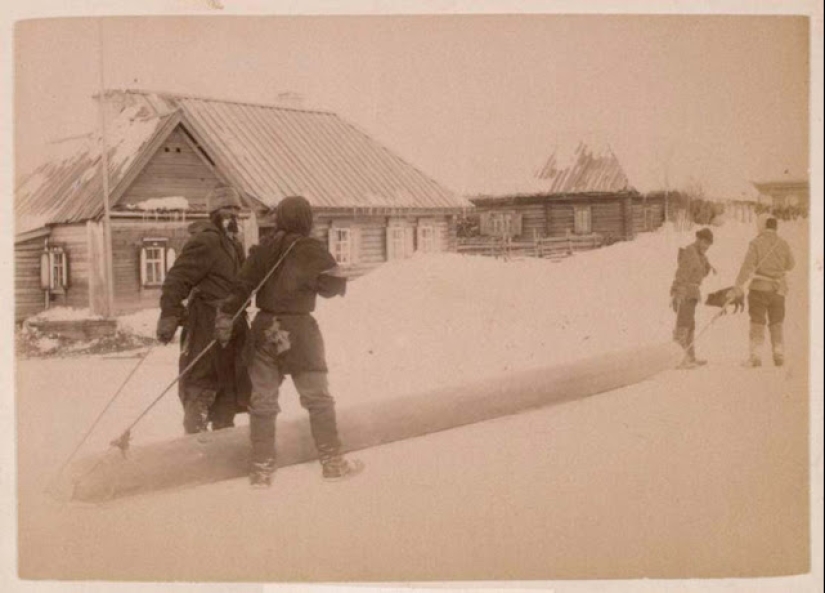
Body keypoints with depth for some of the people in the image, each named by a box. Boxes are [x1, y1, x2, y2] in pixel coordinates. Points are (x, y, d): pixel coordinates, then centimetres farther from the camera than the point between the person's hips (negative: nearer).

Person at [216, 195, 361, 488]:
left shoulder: (264, 248, 1)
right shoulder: (312, 250, -10)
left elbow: (242, 284, -4)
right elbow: (336, 286, -7)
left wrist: (225, 315, -4)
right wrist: (315, 281, 13)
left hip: (264, 326, 4)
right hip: (298, 329, -4)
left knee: (263, 401, 10)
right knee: (318, 398, 7)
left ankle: (261, 469, 12)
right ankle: (332, 462, 12)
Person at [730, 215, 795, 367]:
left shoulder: (756, 243, -9)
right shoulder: (783, 243, 2)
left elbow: (747, 266, -16)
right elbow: (790, 265, 13)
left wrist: (738, 286, -16)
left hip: (760, 287, -3)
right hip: (779, 289, 3)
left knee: (757, 323, 2)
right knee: (776, 323, 15)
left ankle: (755, 356, -3)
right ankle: (779, 355, 15)